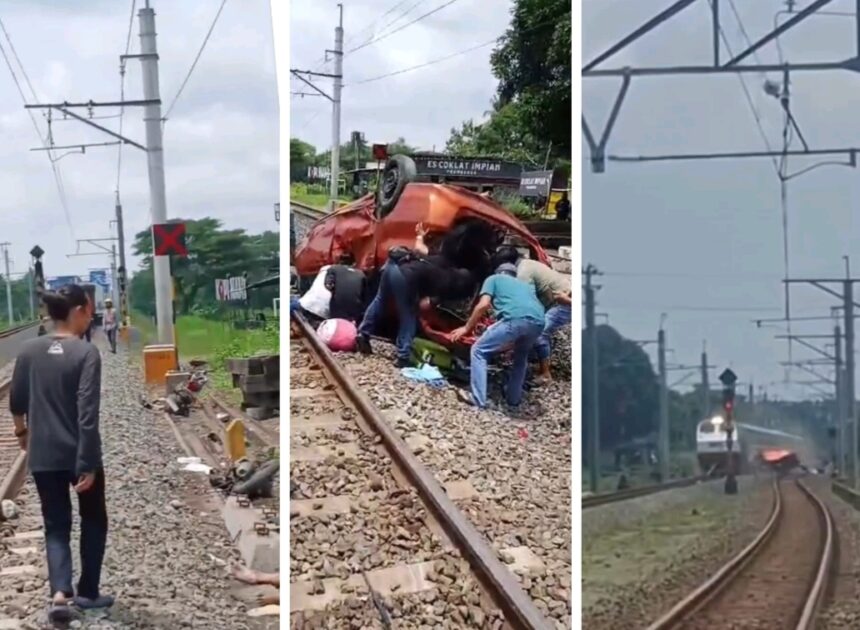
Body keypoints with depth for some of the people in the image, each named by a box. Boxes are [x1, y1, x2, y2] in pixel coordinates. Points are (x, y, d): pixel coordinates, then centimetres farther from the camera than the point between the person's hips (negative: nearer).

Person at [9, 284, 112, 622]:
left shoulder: (30, 351, 0)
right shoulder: (86, 353, -15)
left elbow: (16, 400, 11)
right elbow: (87, 412, -20)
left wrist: (22, 431, 31)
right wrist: (88, 463, -19)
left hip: (43, 456, 3)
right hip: (78, 455, -3)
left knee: (56, 525, 11)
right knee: (93, 520, 18)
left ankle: (60, 592, -8)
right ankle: (87, 591, 22)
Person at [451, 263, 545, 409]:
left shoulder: (494, 279, 26)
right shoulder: (525, 285, 41)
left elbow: (483, 305, 12)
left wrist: (467, 328, 21)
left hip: (515, 319, -5)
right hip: (538, 322, 5)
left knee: (479, 350, 11)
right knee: (521, 356, 34)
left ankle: (478, 399, 5)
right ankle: (514, 398, 35)